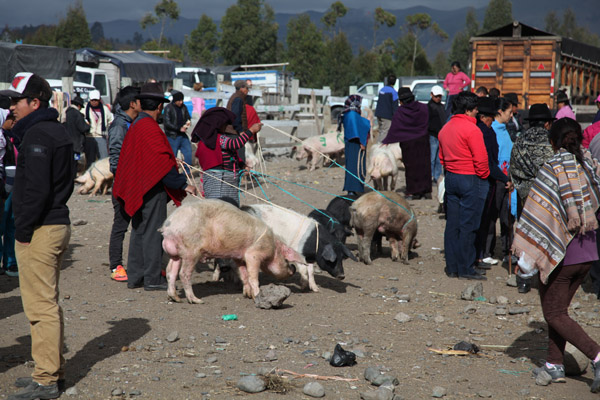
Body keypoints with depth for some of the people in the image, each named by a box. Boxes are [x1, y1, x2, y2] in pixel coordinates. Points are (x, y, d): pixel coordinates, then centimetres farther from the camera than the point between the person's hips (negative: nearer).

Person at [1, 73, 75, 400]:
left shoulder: (36, 136, -16)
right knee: (48, 303, 17)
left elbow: (37, 190, -23)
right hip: (58, 223, 10)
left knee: (40, 305, -6)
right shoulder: (58, 131, 15)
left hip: (39, 231, -10)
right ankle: (53, 370, 25)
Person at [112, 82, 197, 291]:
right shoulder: (150, 128, -18)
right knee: (153, 233, -2)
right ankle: (152, 279, 2)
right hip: (152, 188, -9)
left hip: (137, 189, 9)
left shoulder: (134, 126, 12)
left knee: (139, 232, 14)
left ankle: (134, 276, 19)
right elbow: (162, 162, -20)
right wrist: (183, 185, -15)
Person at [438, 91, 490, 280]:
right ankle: (466, 268, 1)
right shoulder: (471, 129, -15)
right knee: (468, 226, -2)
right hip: (471, 180, -8)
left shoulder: (445, 128, 10)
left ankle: (452, 267, 15)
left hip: (451, 178, 8)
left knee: (452, 225, 10)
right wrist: (484, 176, -1)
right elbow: (481, 159, -16)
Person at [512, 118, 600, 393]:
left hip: (560, 252, -6)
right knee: (559, 308, 20)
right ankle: (555, 364, 23)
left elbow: (540, 213, -16)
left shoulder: (552, 169, -14)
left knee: (554, 314, 3)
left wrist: (526, 253, -11)